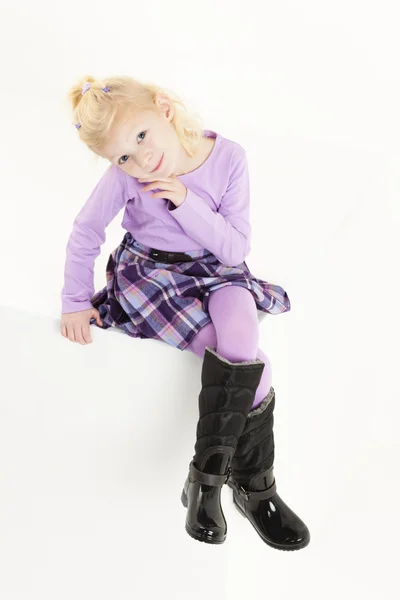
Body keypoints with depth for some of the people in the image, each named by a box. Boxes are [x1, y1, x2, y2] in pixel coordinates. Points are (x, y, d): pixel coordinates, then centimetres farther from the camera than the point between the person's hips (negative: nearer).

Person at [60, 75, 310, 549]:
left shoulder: (228, 158, -14)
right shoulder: (124, 176, -15)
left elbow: (236, 249, -14)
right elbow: (85, 233, -2)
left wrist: (185, 202, -25)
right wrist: (76, 302, 1)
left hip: (217, 272, 2)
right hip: (151, 275, -2)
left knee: (240, 351, -31)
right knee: (247, 363, -22)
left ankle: (209, 474, -17)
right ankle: (253, 483, -10)